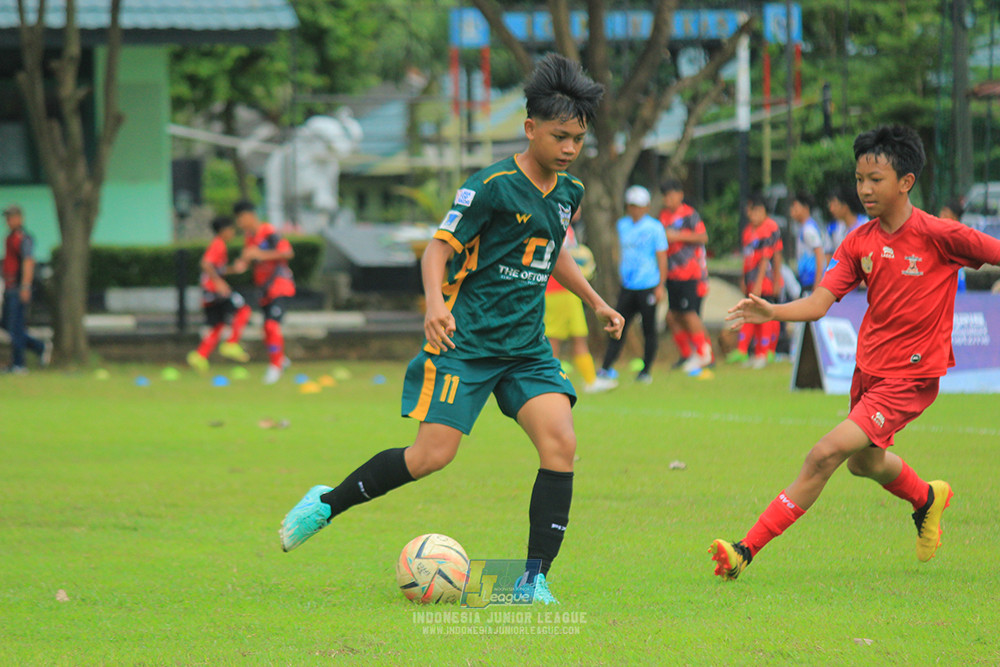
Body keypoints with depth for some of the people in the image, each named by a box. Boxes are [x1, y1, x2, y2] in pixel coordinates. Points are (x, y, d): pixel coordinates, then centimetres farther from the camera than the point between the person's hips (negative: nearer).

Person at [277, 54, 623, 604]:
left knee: (560, 443, -14)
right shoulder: (492, 186, -13)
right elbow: (440, 247, -12)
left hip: (527, 346, 6)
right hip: (466, 340, -6)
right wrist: (435, 303, -29)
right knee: (432, 455, -12)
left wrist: (596, 302, 30)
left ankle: (535, 578, -9)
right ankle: (326, 504, 12)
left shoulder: (568, 193, 9)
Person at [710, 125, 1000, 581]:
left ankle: (748, 549, -18)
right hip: (869, 367, 7)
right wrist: (771, 312, -24)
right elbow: (819, 303, -6)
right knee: (864, 462, 27)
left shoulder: (938, 235, -15)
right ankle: (927, 499, 59)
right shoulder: (858, 244, 0)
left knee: (827, 454, -19)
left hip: (910, 377, -7)